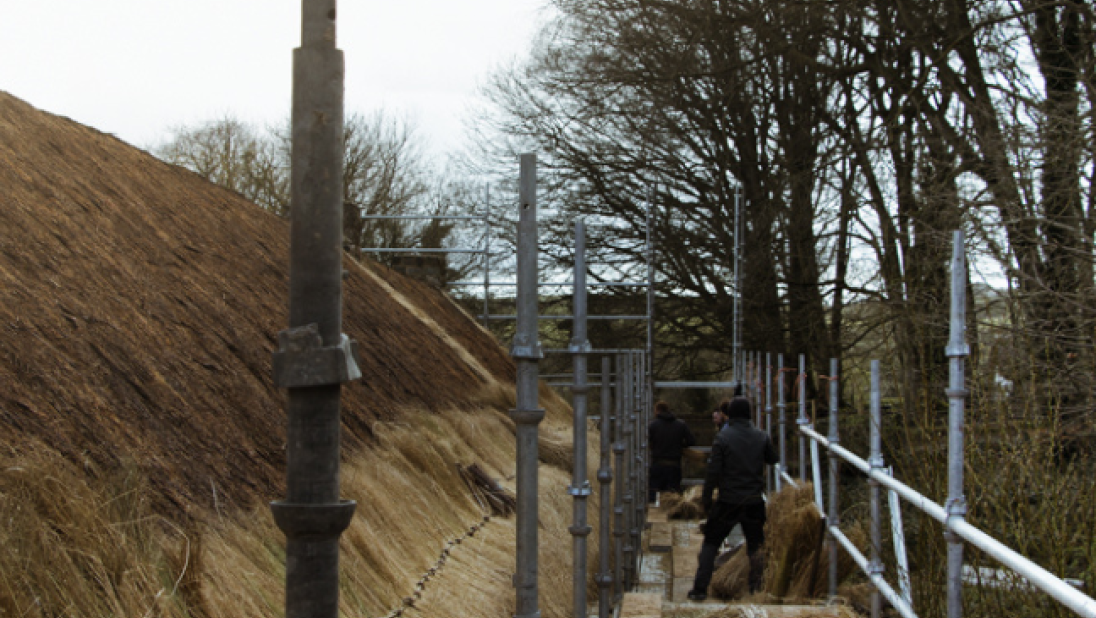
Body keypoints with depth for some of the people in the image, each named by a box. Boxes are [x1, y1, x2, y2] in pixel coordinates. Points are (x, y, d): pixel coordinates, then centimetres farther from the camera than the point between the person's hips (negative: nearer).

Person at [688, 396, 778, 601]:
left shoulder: (723, 437, -10)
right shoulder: (761, 437, -1)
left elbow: (713, 471, -10)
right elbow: (773, 460, 15)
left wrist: (706, 498, -2)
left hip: (728, 500, -2)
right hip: (754, 500, 2)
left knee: (711, 543, 7)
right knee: (755, 543, 17)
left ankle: (700, 588, 1)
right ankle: (756, 586, 17)